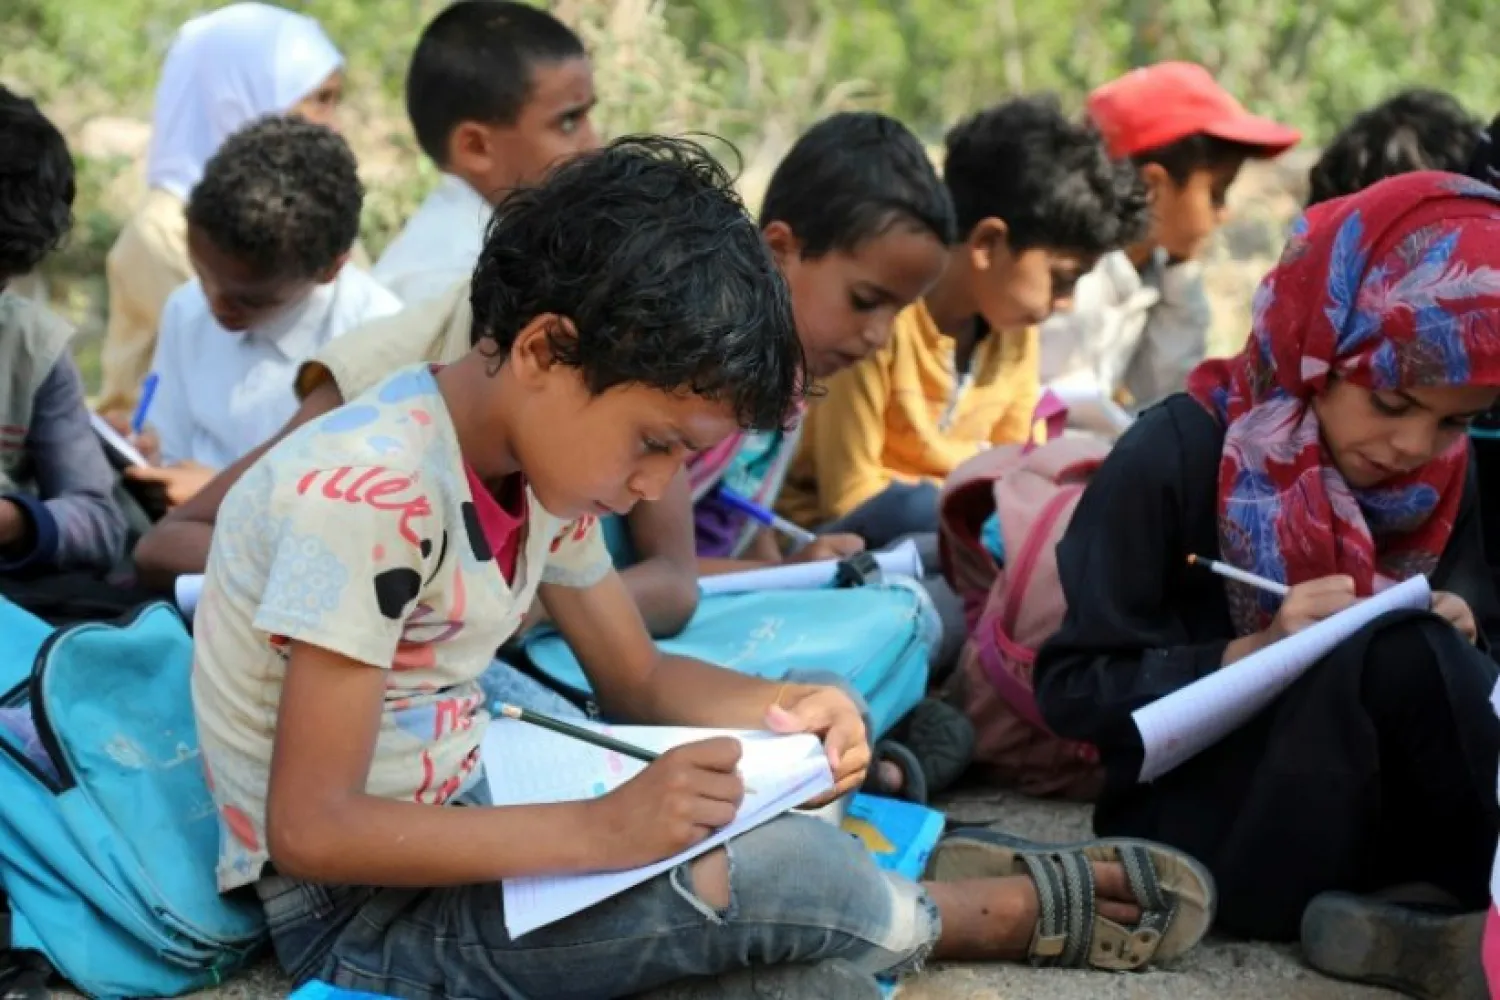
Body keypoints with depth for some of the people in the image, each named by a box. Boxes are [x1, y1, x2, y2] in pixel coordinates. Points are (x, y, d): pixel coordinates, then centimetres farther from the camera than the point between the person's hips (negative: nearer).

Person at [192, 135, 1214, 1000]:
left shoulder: (543, 461, 1)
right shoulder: (365, 494, -26)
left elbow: (640, 677, 15)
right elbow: (311, 830, -28)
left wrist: (785, 710, -7)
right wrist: (601, 832, -34)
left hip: (460, 828, 9)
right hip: (349, 907, -9)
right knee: (790, 881, -22)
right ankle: (1011, 907, 1)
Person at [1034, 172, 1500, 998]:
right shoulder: (1177, 456, -14)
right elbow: (1071, 688, -13)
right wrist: (1248, 656, -27)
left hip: (1377, 810, 5)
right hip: (1200, 828, -5)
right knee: (1398, 650, -30)